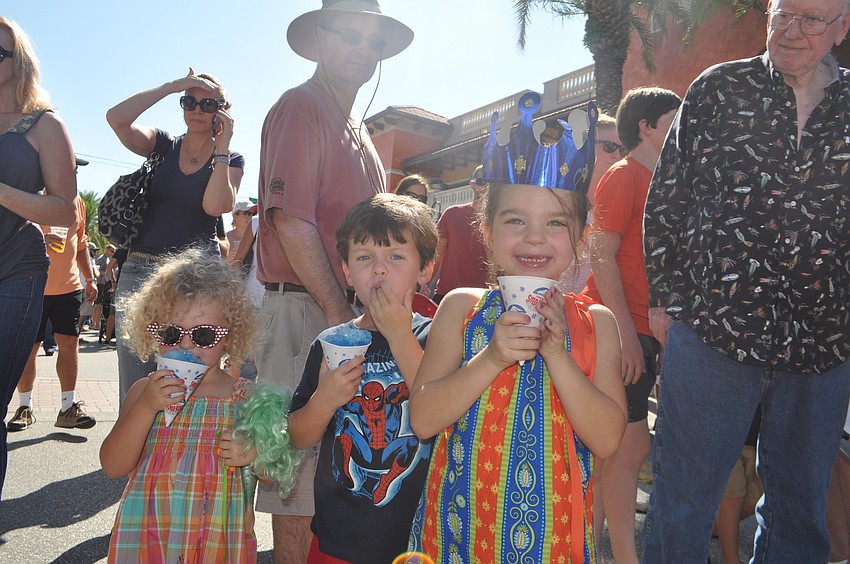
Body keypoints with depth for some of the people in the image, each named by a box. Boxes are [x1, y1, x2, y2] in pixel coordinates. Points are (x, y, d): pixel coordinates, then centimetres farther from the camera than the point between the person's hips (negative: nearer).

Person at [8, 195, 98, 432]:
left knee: (69, 342, 0)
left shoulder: (76, 201, 12)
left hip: (69, 286, 4)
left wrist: (90, 279, 16)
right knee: (28, 347, 4)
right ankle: (25, 408, 19)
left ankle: (69, 406, 7)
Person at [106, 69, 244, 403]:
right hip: (141, 270, 2)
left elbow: (215, 206, -14)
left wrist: (222, 144, -9)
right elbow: (116, 118, -9)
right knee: (134, 386, 2)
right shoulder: (163, 146, 10)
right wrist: (173, 85, -7)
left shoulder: (230, 160, 6)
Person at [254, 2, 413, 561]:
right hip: (304, 306, -9)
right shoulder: (300, 108, -7)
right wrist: (337, 310, -16)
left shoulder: (357, 128, 21)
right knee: (303, 454, -1)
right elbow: (291, 220, -17)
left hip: (349, 309, 9)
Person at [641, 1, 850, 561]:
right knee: (684, 499, 8)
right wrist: (664, 297, -1)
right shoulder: (719, 88, 3)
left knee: (800, 503, 18)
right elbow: (666, 199, 3)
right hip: (712, 330, -2)